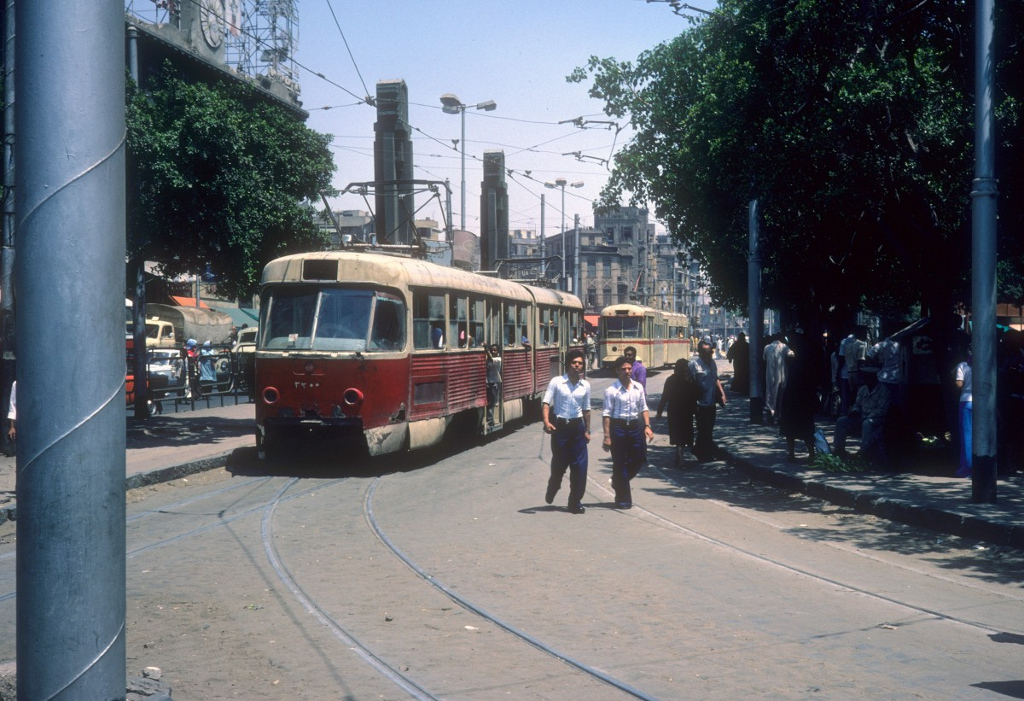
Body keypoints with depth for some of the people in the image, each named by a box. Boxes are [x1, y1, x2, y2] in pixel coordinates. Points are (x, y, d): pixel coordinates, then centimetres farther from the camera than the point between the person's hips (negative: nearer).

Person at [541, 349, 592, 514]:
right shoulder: (556, 382, -5)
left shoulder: (585, 385, 6)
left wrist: (587, 431, 15)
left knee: (580, 466, -2)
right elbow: (546, 402, -9)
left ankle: (575, 501, 7)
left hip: (577, 426, 3)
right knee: (559, 463, 7)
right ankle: (552, 489, 38)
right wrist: (546, 422, -24)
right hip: (560, 426, -2)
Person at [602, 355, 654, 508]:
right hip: (618, 426, -5)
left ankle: (618, 481, 33)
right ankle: (623, 499, 9)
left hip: (635, 426, 5)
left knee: (639, 458, 7)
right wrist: (607, 436, -13)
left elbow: (643, 408, 13)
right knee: (619, 463, 1)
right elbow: (606, 413, -9)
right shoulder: (611, 390, -8)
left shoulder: (638, 387, 7)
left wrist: (647, 426, 0)